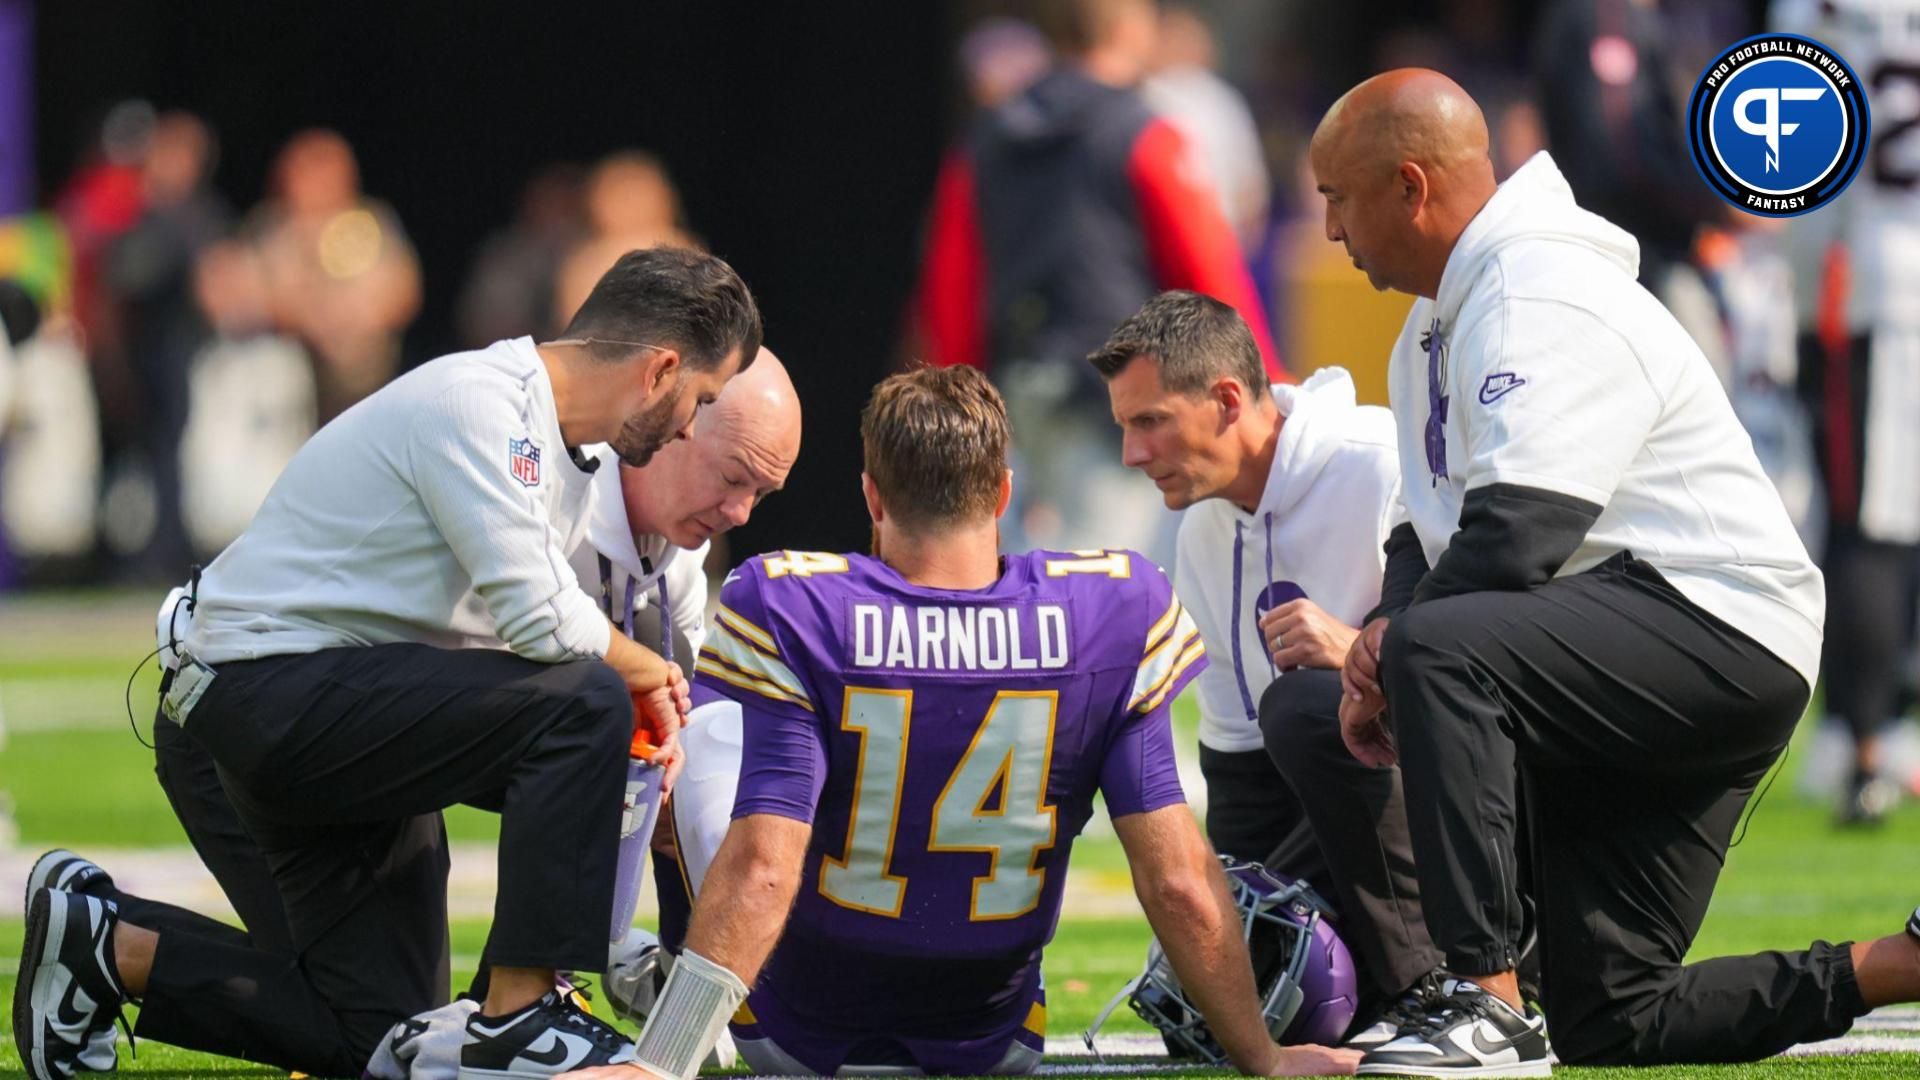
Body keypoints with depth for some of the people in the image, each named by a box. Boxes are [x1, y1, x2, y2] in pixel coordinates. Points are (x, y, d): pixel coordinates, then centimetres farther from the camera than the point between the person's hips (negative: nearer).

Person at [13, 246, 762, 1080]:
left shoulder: (565, 466, 13)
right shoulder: (477, 403, -19)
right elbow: (541, 623, -25)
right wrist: (649, 674, -7)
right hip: (273, 690, -10)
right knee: (584, 701, -25)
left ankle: (107, 951, 17)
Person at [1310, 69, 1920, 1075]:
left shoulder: (1542, 303, -16)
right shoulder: (1437, 325, 18)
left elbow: (1514, 539, -26)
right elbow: (1432, 536, 19)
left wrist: (1394, 657, -13)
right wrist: (1382, 646, -2)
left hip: (1717, 631, -11)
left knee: (1437, 653, -33)